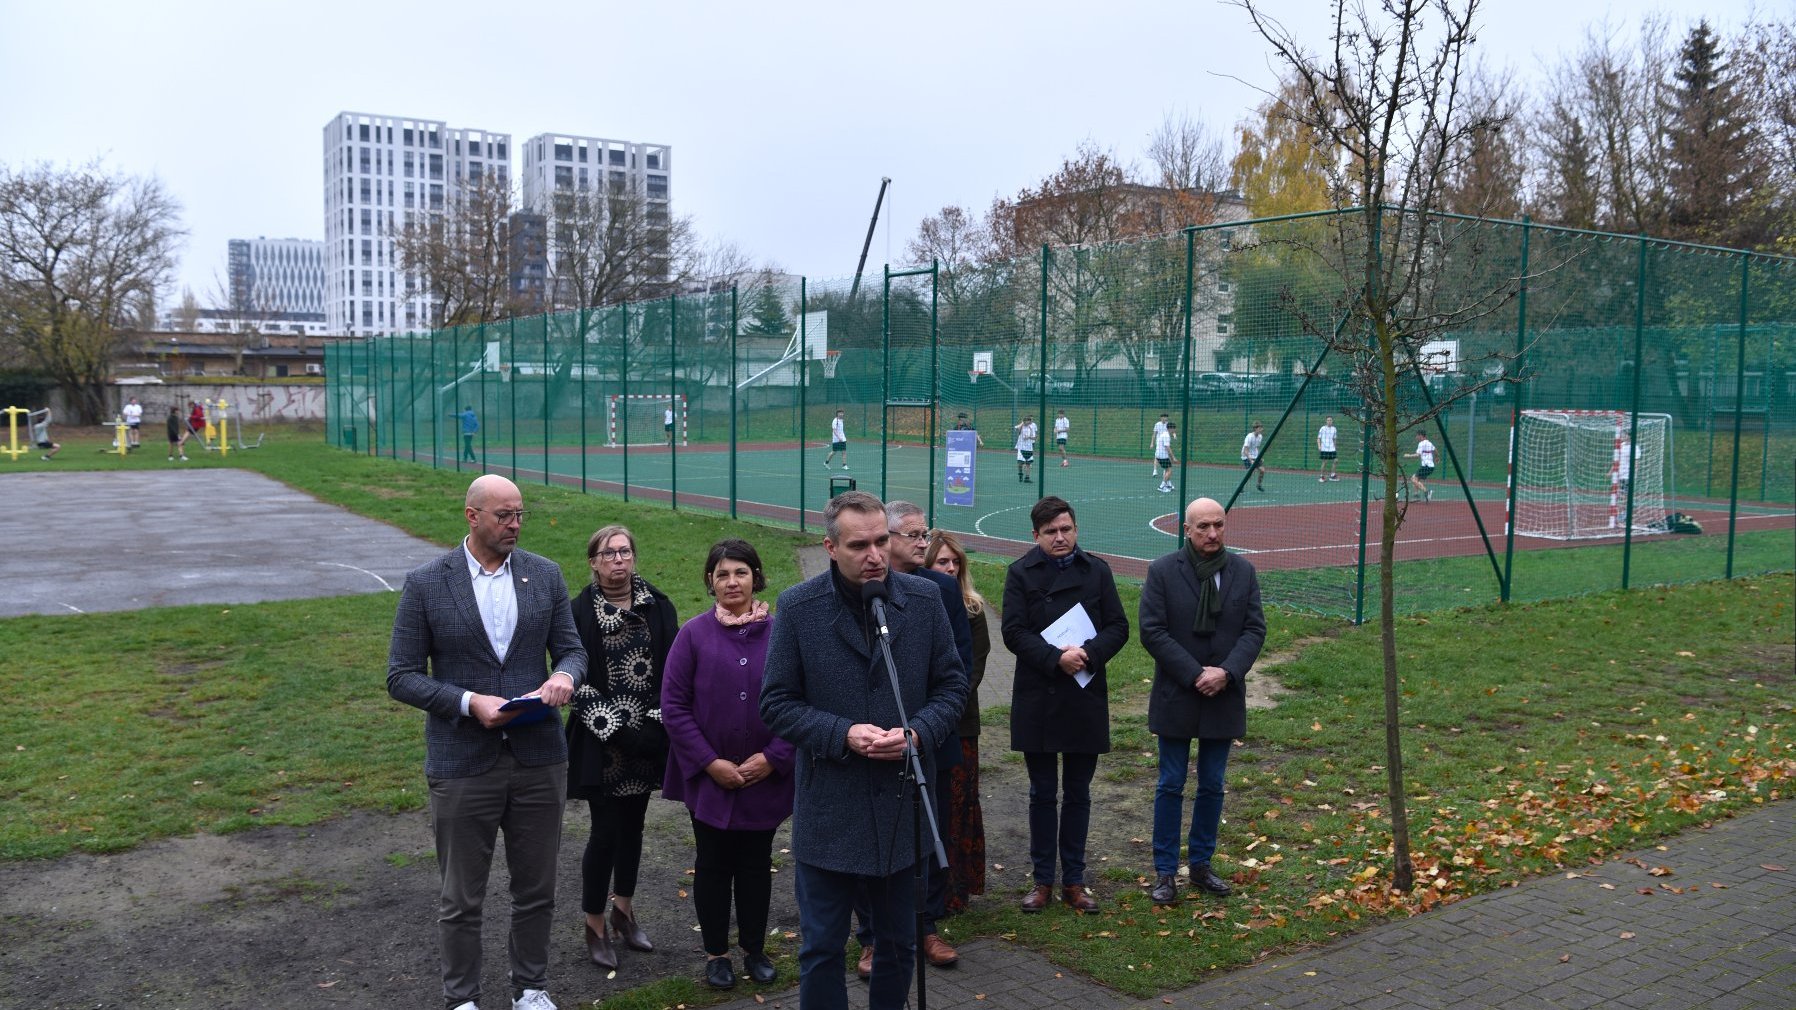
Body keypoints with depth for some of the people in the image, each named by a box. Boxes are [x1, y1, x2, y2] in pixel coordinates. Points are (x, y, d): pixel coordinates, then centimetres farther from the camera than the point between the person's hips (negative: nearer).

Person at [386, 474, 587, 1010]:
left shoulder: (545, 575, 2)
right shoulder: (425, 583, -7)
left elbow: (572, 649, 8)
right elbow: (401, 677, -6)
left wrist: (564, 675, -16)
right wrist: (468, 702, -19)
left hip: (538, 759, 3)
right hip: (463, 765, -3)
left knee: (536, 889, 15)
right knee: (461, 898, 11)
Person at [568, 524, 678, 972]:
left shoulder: (657, 607, 1)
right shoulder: (580, 612, -8)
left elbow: (672, 670, 2)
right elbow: (577, 682, -9)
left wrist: (657, 724, -9)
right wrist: (617, 730, -16)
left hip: (647, 738, 4)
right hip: (602, 743, -3)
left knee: (632, 824, 15)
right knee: (606, 831, 0)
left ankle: (624, 913, 33)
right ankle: (596, 926, 17)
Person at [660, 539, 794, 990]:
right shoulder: (694, 634, -7)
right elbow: (673, 705, -7)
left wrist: (773, 757, -11)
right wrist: (710, 762, -12)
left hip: (765, 778, 1)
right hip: (708, 778, -1)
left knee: (756, 864, 14)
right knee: (713, 864, 11)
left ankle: (755, 949, 30)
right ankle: (716, 953, 27)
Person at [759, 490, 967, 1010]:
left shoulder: (924, 599, -3)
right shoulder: (798, 607, -8)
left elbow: (952, 684, 4)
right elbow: (777, 702, -5)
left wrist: (918, 733, -15)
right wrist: (842, 735, -19)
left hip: (902, 805, 2)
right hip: (828, 810, -2)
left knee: (899, 944, 18)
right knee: (821, 949, 10)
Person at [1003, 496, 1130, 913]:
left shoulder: (1097, 570, 4)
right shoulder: (1021, 573, -2)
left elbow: (1118, 627, 1)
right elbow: (1014, 632, -9)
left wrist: (1088, 652, -17)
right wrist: (1056, 658, -22)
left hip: (1087, 696, 2)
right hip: (1037, 699, -1)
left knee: (1078, 793, 11)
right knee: (1043, 793, 9)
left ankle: (1073, 880, 23)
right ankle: (1042, 881, 20)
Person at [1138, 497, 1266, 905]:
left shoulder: (1243, 571, 3)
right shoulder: (1163, 571, -7)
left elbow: (1255, 629, 0)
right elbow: (1152, 631, -11)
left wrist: (1226, 672, -15)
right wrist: (1195, 674, -16)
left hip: (1224, 698, 3)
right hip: (1176, 698, -3)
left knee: (1212, 786, 12)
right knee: (1171, 786, 4)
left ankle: (1201, 864, 26)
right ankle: (1165, 871, 14)